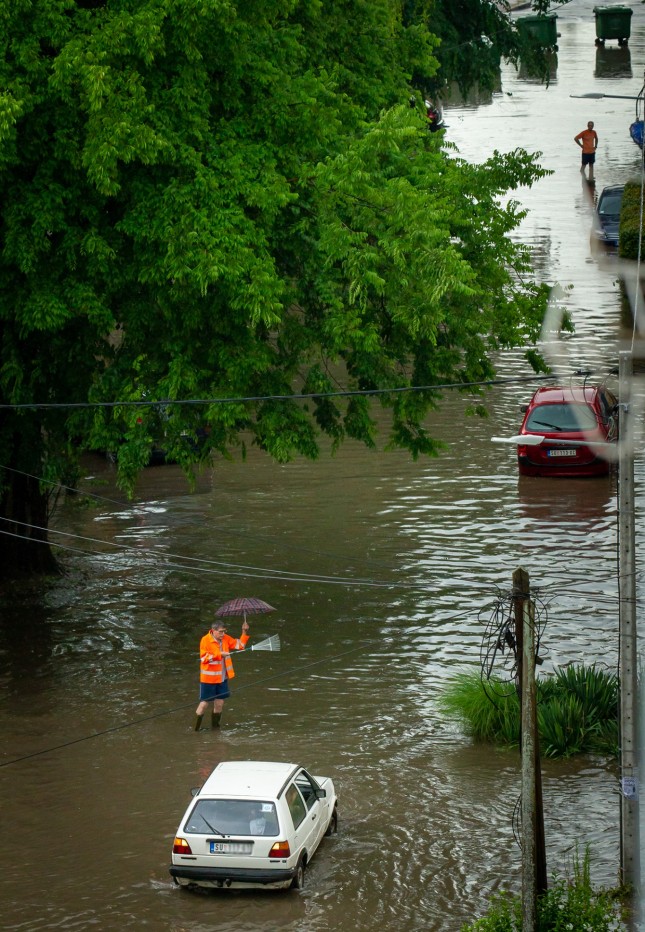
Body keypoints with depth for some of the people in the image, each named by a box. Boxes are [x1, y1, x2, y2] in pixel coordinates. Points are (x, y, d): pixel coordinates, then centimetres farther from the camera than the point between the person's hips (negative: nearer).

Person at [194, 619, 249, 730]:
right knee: (204, 703, -1)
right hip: (209, 678, -6)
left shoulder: (225, 639, 3)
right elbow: (204, 658, -21)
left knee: (219, 703, 10)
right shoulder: (205, 640, -15)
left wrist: (245, 632, -3)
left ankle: (215, 726, 24)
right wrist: (219, 654, -26)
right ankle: (195, 728, 9)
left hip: (222, 678, 6)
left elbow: (240, 645, 9)